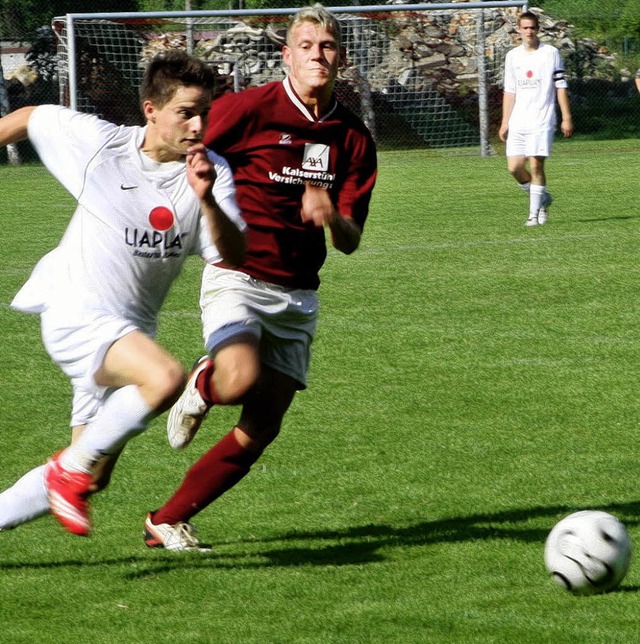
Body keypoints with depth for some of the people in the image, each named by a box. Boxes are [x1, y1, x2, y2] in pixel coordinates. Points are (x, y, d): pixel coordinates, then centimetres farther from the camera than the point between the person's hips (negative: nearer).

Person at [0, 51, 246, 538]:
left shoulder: (212, 171, -4)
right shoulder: (99, 142, -10)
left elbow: (234, 259, -14)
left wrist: (207, 200, -30)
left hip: (131, 330, 6)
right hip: (76, 314, -6)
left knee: (91, 479, 10)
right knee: (166, 378, -33)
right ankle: (71, 469, -16)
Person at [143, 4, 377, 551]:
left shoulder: (354, 139, 4)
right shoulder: (248, 109, -10)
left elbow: (350, 241, 3)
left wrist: (331, 218, -17)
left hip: (298, 296, 5)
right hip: (238, 278, -5)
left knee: (261, 431, 1)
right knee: (240, 380, -32)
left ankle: (167, 522, 15)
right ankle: (202, 385, 6)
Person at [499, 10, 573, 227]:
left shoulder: (551, 53, 0)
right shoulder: (512, 56, 11)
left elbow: (561, 87, 0)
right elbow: (509, 91, 16)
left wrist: (566, 118, -4)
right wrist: (505, 122, 12)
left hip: (541, 121, -4)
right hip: (517, 123, 4)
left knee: (536, 165, -11)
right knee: (514, 167, -3)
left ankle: (534, 213, -3)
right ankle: (542, 199, 20)